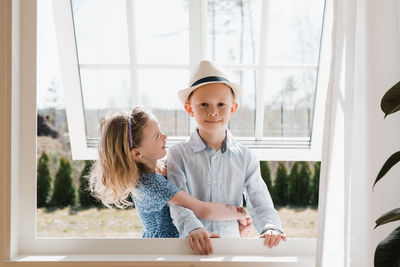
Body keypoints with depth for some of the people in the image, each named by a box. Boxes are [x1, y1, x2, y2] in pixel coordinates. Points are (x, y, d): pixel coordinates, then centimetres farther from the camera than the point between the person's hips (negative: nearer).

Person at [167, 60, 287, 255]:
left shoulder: (245, 157, 9)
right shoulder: (179, 154, 3)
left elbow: (259, 203, 5)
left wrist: (270, 228, -15)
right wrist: (193, 228, -26)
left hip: (232, 244, 1)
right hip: (192, 247, -1)